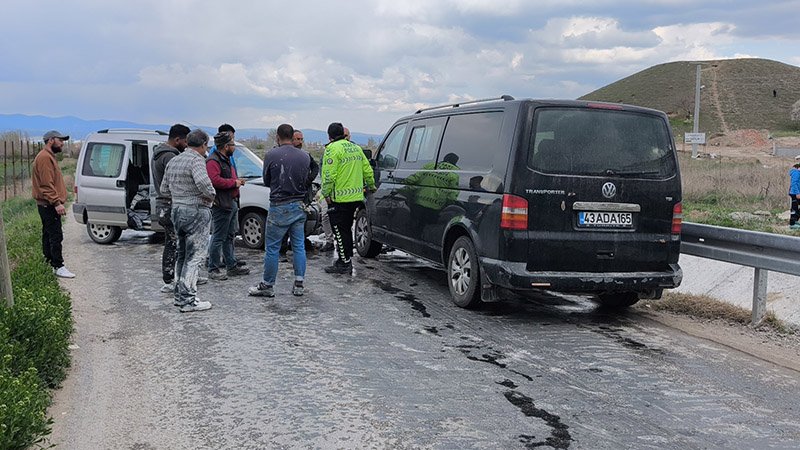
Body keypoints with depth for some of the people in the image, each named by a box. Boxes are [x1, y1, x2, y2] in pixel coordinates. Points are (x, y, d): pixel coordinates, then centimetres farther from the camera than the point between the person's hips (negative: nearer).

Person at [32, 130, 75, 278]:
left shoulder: (49, 157, 19)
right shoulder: (44, 157, -15)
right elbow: (47, 184, -23)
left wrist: (57, 201, 21)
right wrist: (57, 202, -26)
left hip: (48, 205, 11)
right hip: (49, 205, -11)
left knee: (49, 235, 15)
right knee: (56, 236, -10)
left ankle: (50, 262, 22)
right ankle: (58, 266, -9)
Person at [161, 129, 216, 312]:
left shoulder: (173, 161, 14)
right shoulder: (196, 160, -13)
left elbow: (164, 189, 18)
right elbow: (203, 182, -31)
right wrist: (211, 196, -14)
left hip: (177, 211, 9)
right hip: (196, 212, -9)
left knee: (182, 255, 18)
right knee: (195, 256, -5)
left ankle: (179, 296, 24)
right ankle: (188, 300, -6)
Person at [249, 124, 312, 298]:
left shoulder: (271, 155, -9)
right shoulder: (305, 156, 1)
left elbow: (266, 181, 3)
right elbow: (307, 181, 10)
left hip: (279, 207, -4)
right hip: (299, 206, 4)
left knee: (272, 248, 4)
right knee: (299, 246, 10)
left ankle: (267, 286, 10)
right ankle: (299, 285, 13)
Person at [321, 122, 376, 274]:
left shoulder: (333, 148, -11)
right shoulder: (356, 147, 14)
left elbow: (329, 175, -19)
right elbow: (367, 169, 20)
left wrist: (326, 193, -12)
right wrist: (371, 186, 32)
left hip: (339, 198, -8)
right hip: (356, 196, 8)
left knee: (340, 231, -2)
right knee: (346, 229, 18)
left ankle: (344, 264, 0)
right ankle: (346, 259, 24)